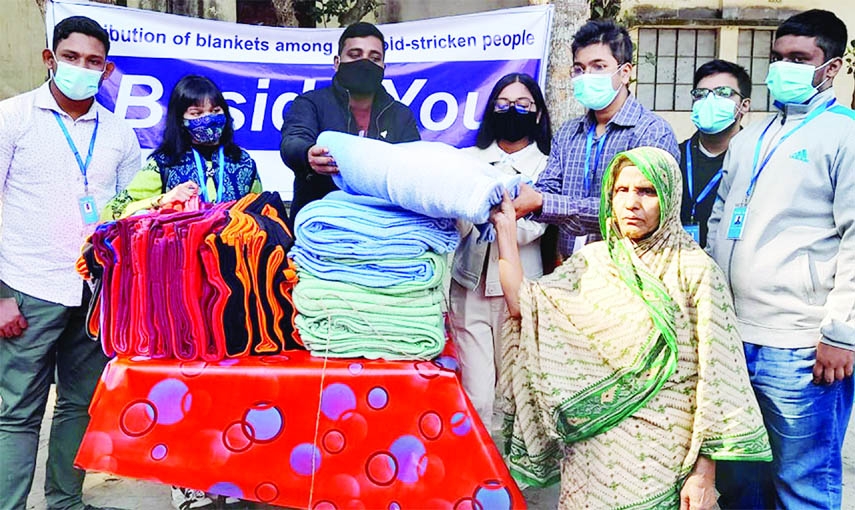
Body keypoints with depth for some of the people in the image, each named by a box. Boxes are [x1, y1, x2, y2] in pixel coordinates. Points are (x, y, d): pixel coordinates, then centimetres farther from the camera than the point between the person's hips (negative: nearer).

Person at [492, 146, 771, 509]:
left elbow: (714, 376, -9)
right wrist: (506, 226, -3)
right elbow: (523, 304, -4)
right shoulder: (593, 260, 5)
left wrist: (705, 473, -12)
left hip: (662, 451, -3)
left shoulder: (694, 271, -7)